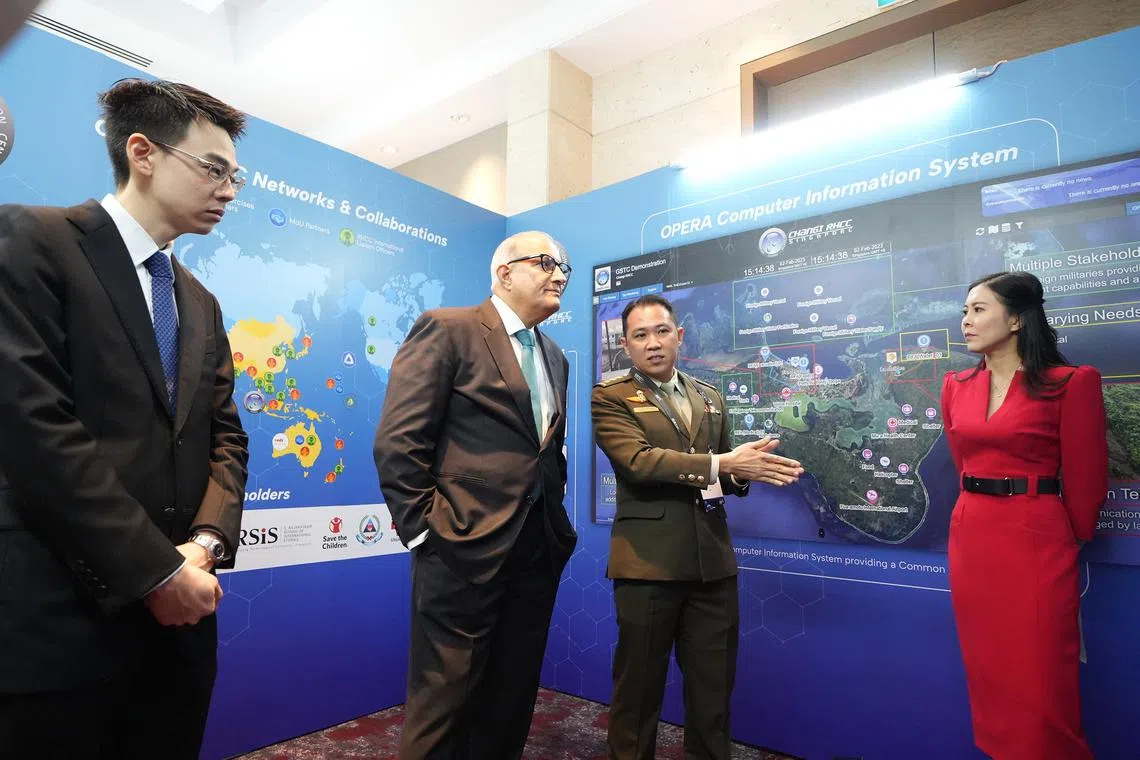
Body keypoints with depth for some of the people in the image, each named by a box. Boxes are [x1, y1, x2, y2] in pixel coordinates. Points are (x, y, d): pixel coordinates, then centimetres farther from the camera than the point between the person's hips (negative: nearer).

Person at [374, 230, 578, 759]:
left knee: (511, 701, 18)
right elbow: (398, 440, -12)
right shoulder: (447, 329, -6)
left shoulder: (555, 358, 17)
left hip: (539, 551, 7)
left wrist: (555, 519, 11)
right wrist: (423, 530, -14)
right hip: (465, 547, -7)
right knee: (444, 701, 6)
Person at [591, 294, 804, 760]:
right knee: (638, 687, 11)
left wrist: (749, 469, -8)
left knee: (713, 689, 16)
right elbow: (638, 460, -18)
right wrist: (720, 464, -25)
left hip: (713, 561, 5)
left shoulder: (711, 398, 14)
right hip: (647, 561, -4)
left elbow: (729, 473, 16)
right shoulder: (610, 398, -3)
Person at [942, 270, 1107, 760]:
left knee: (1039, 677, 4)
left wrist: (1073, 541, 6)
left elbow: (1085, 478, -3)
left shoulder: (1070, 384, -8)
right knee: (988, 669, 16)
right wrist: (983, 510, 13)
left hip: (1036, 541, -5)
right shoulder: (956, 386, 6)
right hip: (971, 536, 5)